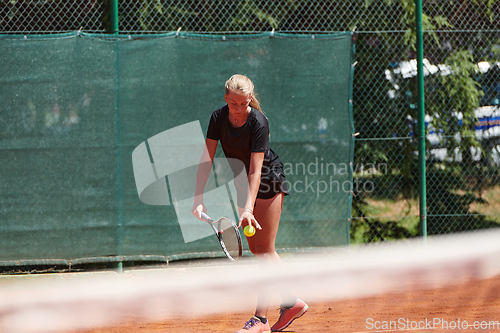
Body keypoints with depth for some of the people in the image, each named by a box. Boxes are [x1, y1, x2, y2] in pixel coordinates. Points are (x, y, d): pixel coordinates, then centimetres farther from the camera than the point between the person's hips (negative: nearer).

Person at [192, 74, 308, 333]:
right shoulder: (218, 118, -12)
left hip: (267, 182, -6)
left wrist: (249, 209, -37)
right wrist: (198, 199, -19)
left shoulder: (258, 123, -27)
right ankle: (291, 302, 20)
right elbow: (206, 160, -13)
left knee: (264, 249, -8)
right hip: (242, 184, 6)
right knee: (256, 249, 9)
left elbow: (255, 170, -30)